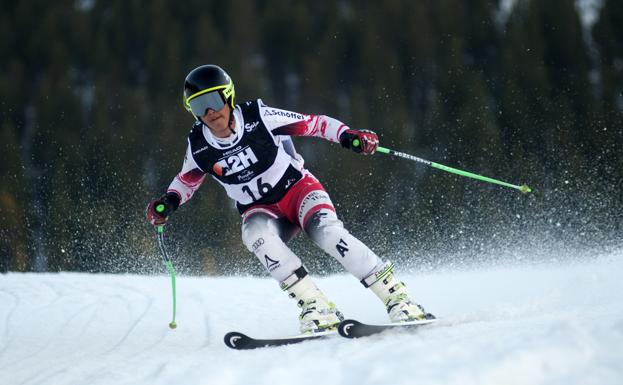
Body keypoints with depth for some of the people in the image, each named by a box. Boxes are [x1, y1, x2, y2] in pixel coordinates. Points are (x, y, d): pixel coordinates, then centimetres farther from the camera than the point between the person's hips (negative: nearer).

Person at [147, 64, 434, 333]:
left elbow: (313, 124, -10)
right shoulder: (198, 146, -7)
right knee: (255, 234, -33)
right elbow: (187, 179, 14)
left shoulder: (258, 117, -16)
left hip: (297, 188, -2)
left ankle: (397, 297, -29)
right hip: (260, 210, 2)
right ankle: (316, 308, -32)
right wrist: (169, 201, -5)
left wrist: (348, 136, -25)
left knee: (326, 231, -32)